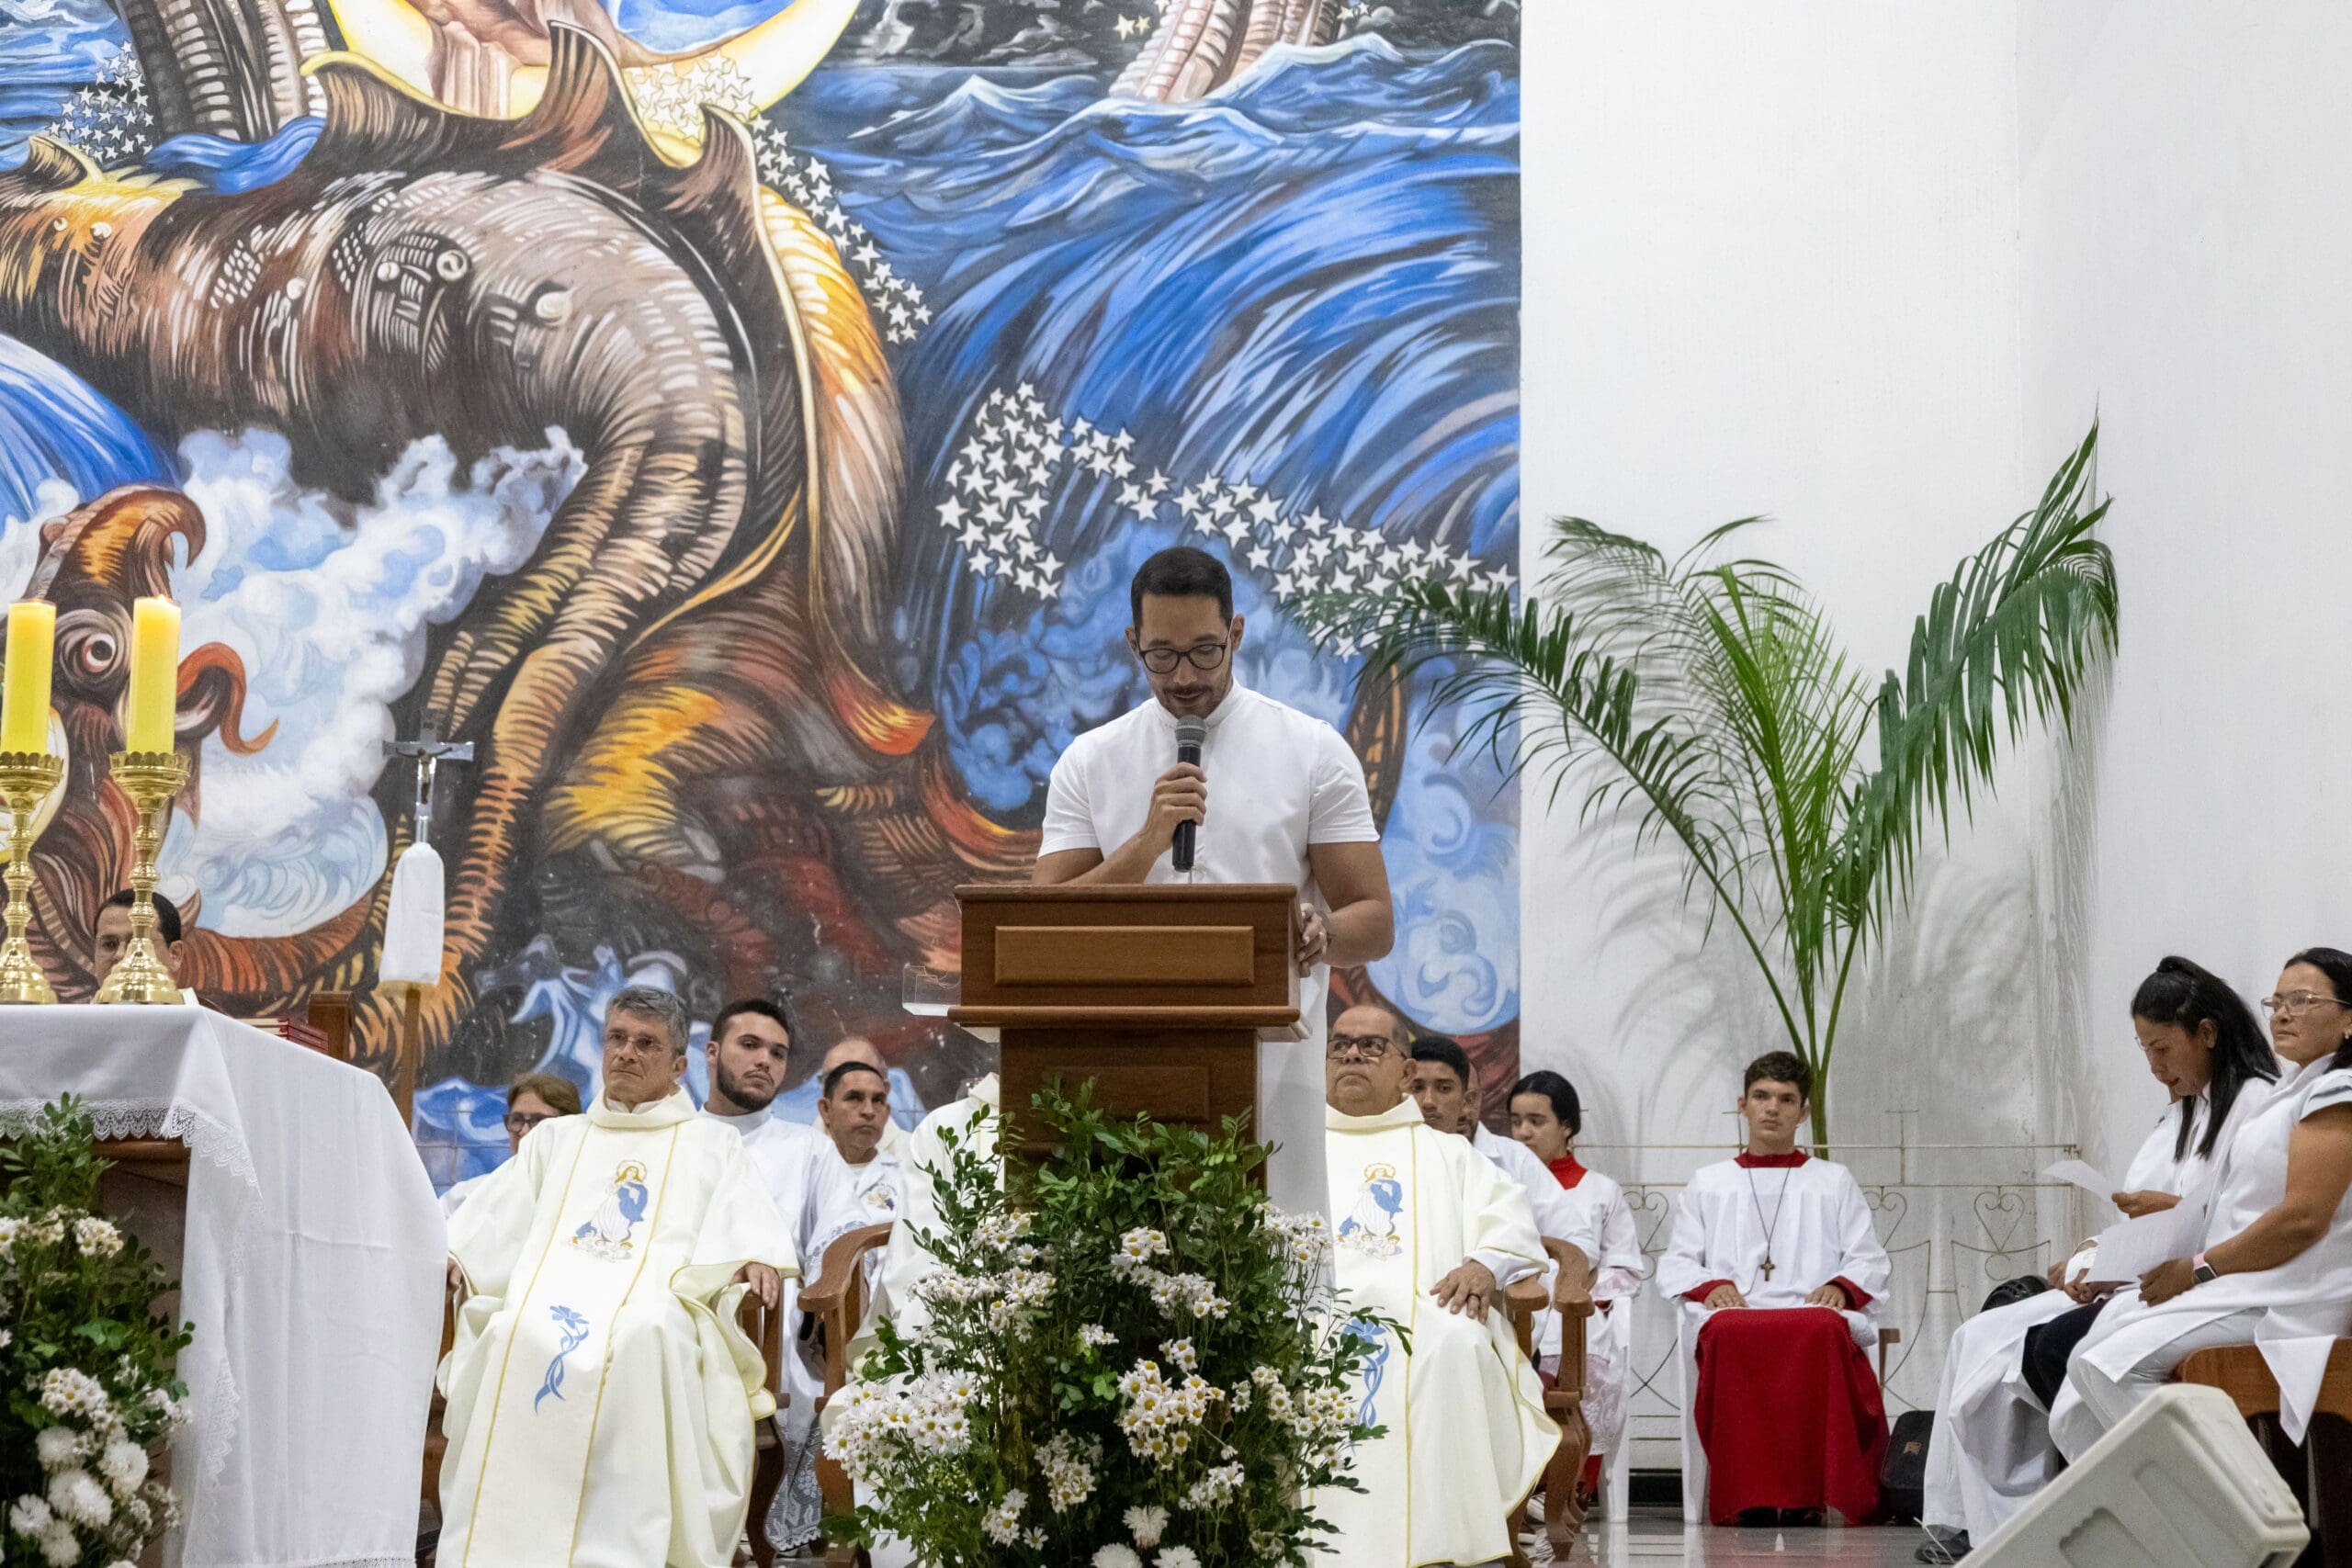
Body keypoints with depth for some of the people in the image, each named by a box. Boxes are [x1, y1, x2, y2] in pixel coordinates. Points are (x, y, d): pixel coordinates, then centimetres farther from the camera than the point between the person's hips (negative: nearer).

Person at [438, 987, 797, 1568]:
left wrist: (756, 1260, -16)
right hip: (550, 1289, 2)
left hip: (657, 1297, -2)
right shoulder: (555, 1139, 31)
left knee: (641, 1336, -39)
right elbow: (494, 1219, 23)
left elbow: (746, 1224, 7)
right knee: (514, 1332, -35)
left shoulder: (711, 1145, 23)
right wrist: (445, 1253, 2)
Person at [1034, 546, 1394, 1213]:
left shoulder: (1314, 752, 4)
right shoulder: (1088, 762, 8)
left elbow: (1375, 921, 2)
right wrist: (1148, 841, -13)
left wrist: (1319, 931, -21)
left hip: (1271, 1067, -1)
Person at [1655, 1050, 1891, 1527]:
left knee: (1822, 1332, -40)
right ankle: (1747, 1496, -37)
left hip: (1815, 1312, 0)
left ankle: (1807, 1495, -37)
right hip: (1730, 1311, 0)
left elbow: (1871, 1262, 17)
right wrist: (1708, 1286, -5)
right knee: (1730, 1335, -39)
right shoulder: (1708, 1184, 26)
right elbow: (1674, 1264, 18)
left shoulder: (1834, 1181, 25)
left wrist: (1841, 1286, -7)